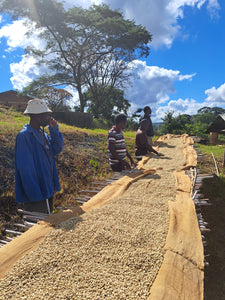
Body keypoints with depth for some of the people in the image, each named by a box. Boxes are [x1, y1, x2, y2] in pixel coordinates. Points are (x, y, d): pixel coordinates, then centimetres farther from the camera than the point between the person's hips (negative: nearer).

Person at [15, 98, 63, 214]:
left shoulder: (42, 133, 10)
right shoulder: (24, 136, -18)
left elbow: (56, 149, 8)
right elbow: (25, 169, -22)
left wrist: (54, 129, -3)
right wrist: (36, 195, -21)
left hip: (48, 190, 9)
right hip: (35, 195, -9)